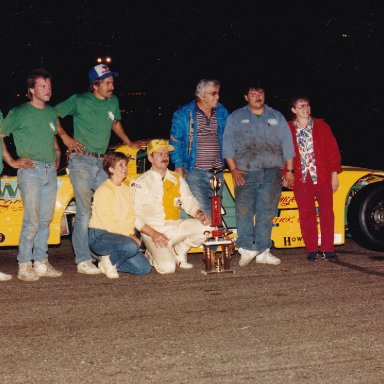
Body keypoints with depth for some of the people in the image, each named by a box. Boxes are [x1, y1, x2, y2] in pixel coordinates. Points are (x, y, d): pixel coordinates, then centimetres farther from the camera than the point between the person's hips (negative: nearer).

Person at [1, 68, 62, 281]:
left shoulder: (51, 113, 14)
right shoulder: (19, 113, -5)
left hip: (50, 170, 6)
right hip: (30, 170, -6)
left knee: (45, 220, 9)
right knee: (32, 221, -9)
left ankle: (41, 263, 16)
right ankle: (24, 266, -2)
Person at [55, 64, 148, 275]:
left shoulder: (113, 101, 12)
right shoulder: (79, 101, -4)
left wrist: (130, 143, 25)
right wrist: (65, 136, -7)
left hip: (101, 162, 6)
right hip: (81, 161, -6)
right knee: (84, 211, -7)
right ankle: (83, 260, -2)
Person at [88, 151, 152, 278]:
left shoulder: (126, 189, 14)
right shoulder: (104, 190, -12)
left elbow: (130, 217, 13)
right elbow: (107, 222, -17)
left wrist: (131, 233, -6)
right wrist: (128, 236, -17)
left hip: (122, 235, 8)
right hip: (99, 236, -8)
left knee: (145, 268, -7)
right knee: (131, 246, -36)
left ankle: (110, 261, 9)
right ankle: (110, 261, -8)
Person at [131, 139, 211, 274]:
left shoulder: (177, 179, 13)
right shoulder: (140, 183, -3)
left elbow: (189, 202, 9)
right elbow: (135, 216, -8)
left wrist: (199, 214, -14)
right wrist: (153, 234, -21)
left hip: (175, 227, 5)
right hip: (152, 229, -5)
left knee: (206, 226, -18)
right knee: (167, 267, -27)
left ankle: (178, 252, 2)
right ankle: (152, 256, 9)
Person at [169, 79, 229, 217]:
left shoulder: (222, 112, 10)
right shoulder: (183, 114, -2)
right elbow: (175, 142, 2)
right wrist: (178, 166, -4)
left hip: (217, 171, 5)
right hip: (195, 172, -4)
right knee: (202, 211, -13)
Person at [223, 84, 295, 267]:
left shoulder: (277, 117, 16)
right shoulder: (235, 117, 11)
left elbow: (287, 144, 14)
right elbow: (228, 145, 6)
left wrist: (289, 170, 7)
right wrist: (233, 169, -4)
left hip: (272, 172, 1)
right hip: (245, 172, -1)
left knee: (267, 212, -1)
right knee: (244, 209, -12)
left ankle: (263, 251, 3)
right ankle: (247, 248, -8)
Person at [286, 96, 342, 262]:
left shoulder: (321, 126, 7)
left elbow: (332, 149, 5)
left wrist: (334, 173, 0)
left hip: (323, 177, 0)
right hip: (301, 178, 0)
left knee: (327, 213, 0)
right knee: (306, 215, 1)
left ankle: (327, 249, 7)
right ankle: (311, 250, 9)